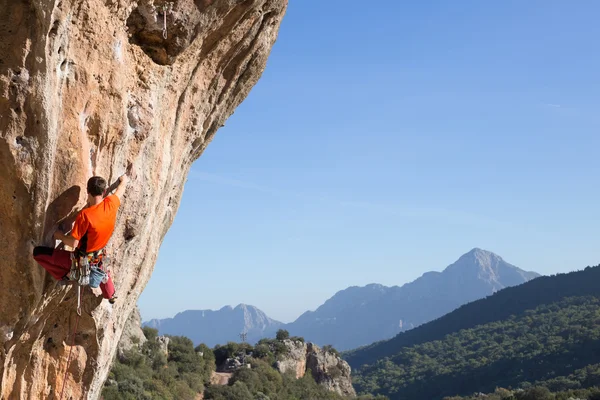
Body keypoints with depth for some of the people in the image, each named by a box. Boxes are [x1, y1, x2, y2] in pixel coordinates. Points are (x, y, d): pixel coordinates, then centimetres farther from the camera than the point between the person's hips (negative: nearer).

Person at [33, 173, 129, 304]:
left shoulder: (85, 214, -31)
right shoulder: (110, 204, -16)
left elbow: (73, 243, -28)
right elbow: (121, 189, 8)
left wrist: (60, 236, -7)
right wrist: (124, 180, 31)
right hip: (97, 258, 6)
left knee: (38, 252, -3)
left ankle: (65, 275, 5)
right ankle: (110, 295, 60)